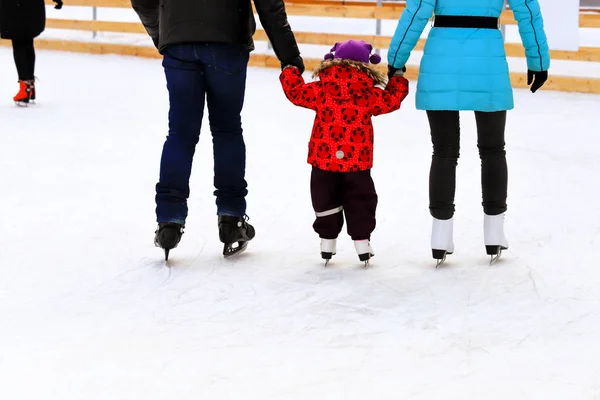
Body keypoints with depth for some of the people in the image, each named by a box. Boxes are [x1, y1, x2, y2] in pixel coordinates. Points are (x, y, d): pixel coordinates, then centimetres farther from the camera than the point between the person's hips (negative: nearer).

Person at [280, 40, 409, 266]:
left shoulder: (320, 90, -4)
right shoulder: (370, 94, -4)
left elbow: (295, 92, 3)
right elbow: (392, 100, 6)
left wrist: (290, 72, 21)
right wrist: (398, 80, 23)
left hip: (324, 160, 1)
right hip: (358, 162, 0)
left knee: (326, 201, 13)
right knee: (359, 202, 12)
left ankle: (327, 241, 15)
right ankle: (362, 241, 10)